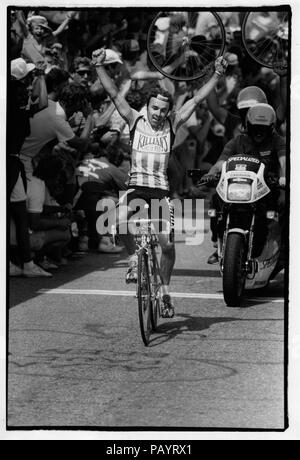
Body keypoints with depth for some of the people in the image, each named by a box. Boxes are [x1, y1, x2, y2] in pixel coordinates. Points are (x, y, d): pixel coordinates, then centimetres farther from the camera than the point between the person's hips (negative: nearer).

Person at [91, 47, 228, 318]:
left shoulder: (172, 125, 5)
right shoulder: (135, 121, 5)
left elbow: (197, 99, 1)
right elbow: (114, 94, -2)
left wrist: (217, 75, -7)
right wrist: (100, 67, -13)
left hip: (161, 189, 1)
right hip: (136, 185, -1)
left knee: (168, 244, -5)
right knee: (120, 221, -31)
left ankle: (165, 290, 15)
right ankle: (134, 258, -3)